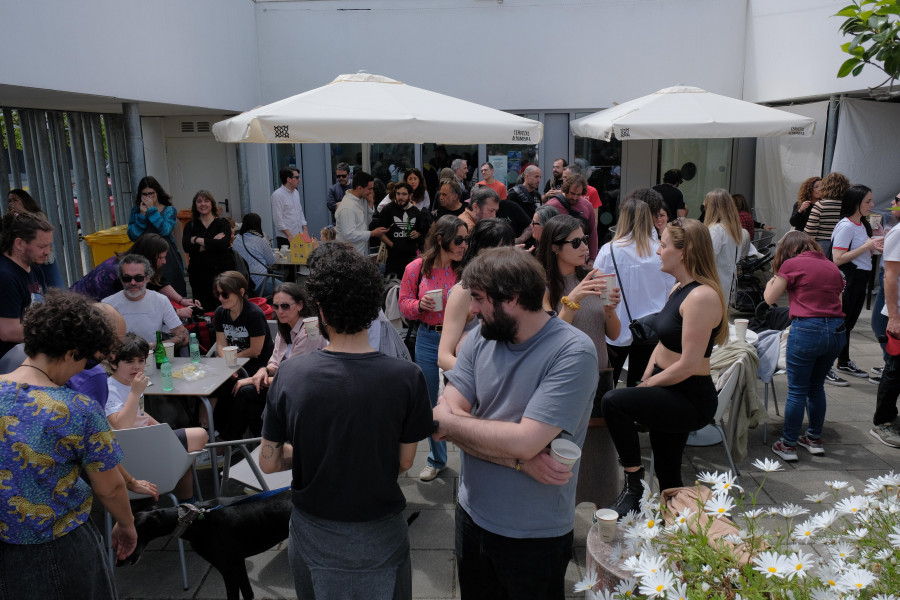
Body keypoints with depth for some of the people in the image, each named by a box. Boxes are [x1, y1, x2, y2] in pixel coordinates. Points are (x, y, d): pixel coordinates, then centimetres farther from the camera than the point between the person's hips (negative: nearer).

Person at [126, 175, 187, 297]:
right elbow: (133, 236, -2)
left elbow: (165, 230, -14)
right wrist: (142, 214, -7)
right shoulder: (135, 211, 10)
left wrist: (152, 210, -10)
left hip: (168, 259, -1)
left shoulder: (169, 210, 5)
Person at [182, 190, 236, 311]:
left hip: (222, 272, -2)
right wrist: (212, 243, -11)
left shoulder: (222, 223, 6)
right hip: (199, 275, 2)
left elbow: (224, 243, -13)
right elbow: (186, 246, -6)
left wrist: (198, 240, -7)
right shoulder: (190, 226, 12)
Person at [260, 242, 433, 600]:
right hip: (380, 536, -1)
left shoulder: (290, 376, -19)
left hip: (312, 533, 1)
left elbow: (269, 462, -7)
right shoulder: (406, 378, -22)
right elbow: (404, 462, -10)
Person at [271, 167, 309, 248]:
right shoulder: (277, 195, -9)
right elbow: (278, 219, -13)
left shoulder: (296, 192, 15)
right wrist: (289, 235, -16)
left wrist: (305, 229, 9)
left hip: (299, 235, 7)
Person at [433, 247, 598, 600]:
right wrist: (519, 460, -23)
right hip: (472, 515, 5)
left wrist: (449, 422, -16)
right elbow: (446, 416, -12)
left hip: (536, 534, -5)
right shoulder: (480, 339, -6)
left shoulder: (573, 352, -22)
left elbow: (525, 441, -29)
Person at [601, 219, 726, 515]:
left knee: (613, 401, -27)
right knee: (667, 475, 19)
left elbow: (688, 365, -25)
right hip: (670, 395, 10)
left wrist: (648, 385, -12)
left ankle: (633, 485, -12)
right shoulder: (679, 288, 9)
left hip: (691, 399, -10)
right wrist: (644, 382, 3)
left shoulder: (702, 296, -22)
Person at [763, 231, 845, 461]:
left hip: (807, 330, -6)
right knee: (816, 386, 21)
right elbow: (837, 299, 18)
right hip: (836, 330, 6)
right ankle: (815, 439, 31)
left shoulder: (791, 264, -1)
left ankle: (788, 445, 11)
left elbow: (769, 298, 3)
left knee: (797, 390, 3)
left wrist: (774, 279, 20)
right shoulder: (831, 266, 16)